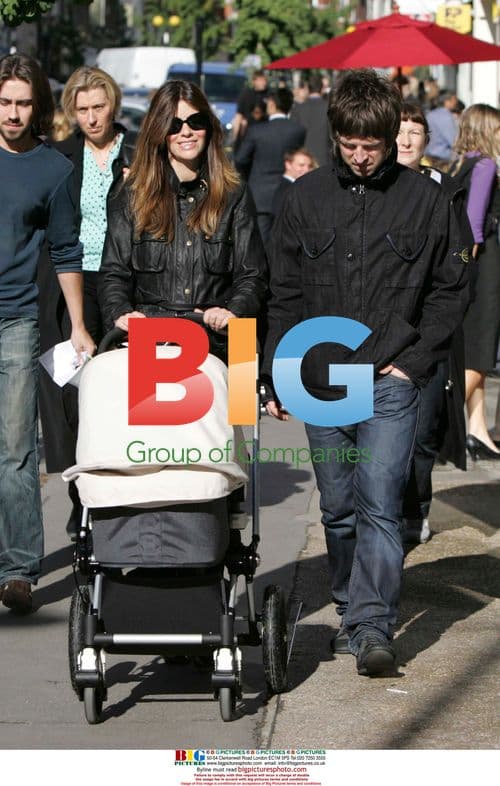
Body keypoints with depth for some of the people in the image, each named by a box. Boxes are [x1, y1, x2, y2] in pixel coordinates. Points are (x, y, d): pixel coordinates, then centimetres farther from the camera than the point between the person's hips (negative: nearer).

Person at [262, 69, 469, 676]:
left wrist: (414, 360, -2)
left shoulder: (424, 199, 1)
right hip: (320, 381, 3)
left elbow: (450, 289, 7)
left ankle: (373, 627, -13)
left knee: (379, 506, -12)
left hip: (390, 382, -3)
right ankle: (350, 612, 25)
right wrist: (276, 377, 9)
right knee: (338, 510, 11)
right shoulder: (306, 197, 6)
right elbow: (284, 294, 11)